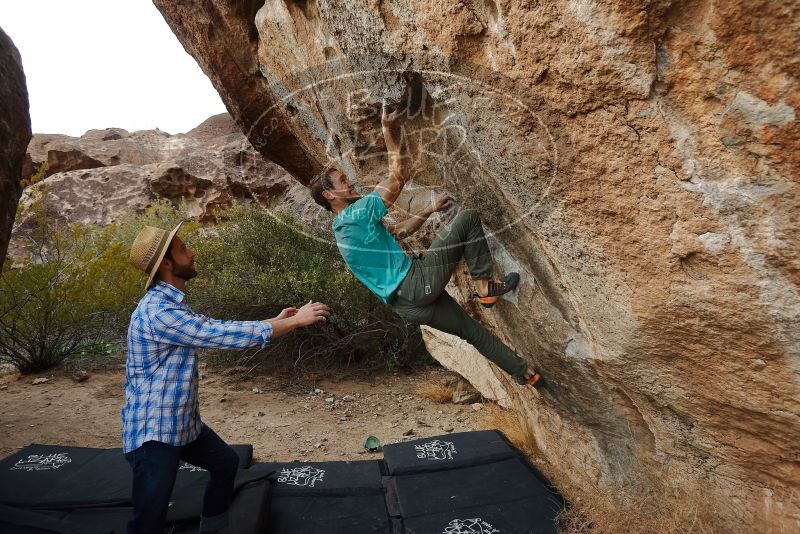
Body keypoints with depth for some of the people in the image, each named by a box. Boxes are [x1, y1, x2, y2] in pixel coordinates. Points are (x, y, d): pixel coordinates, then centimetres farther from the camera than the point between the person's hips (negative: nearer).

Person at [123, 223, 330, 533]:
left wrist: (276, 321, 8)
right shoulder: (158, 313, -28)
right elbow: (227, 335, -29)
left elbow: (219, 332, 12)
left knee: (226, 463, 24)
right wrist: (296, 321, -21)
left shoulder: (170, 305, 7)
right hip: (153, 431, -10)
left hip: (183, 422, 10)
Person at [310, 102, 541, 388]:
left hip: (409, 303, 10)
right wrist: (388, 130, -6)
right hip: (417, 283, -9)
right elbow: (399, 176, -12)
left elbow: (398, 231, 25)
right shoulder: (354, 215, -12)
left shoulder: (346, 228, 20)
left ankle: (523, 372, 35)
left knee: (473, 330, 21)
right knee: (468, 218, -5)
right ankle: (485, 286, 4)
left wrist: (430, 209, 21)